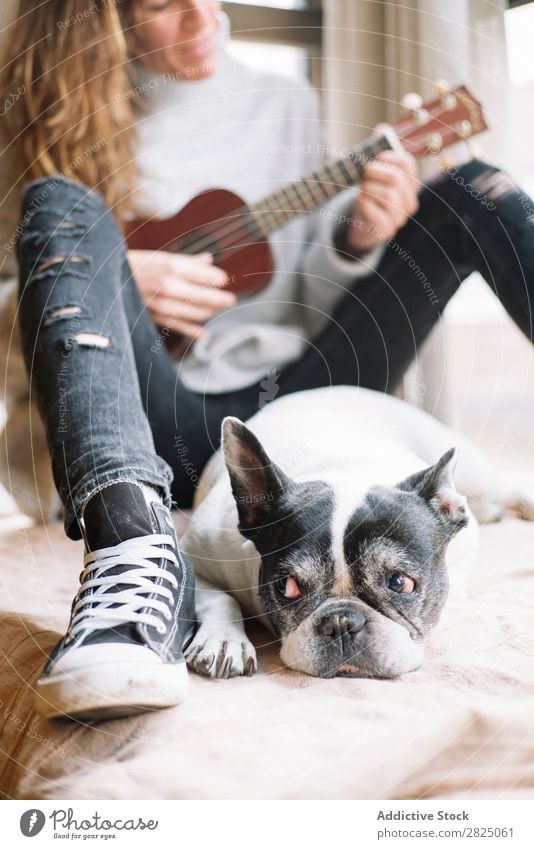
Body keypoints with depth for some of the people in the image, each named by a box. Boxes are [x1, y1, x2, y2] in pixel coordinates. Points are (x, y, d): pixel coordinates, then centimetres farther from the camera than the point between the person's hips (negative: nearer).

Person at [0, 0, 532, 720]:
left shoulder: (284, 105, 18)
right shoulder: (58, 125, 10)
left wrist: (355, 240, -3)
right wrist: (116, 284, -13)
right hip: (159, 432, -2)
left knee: (468, 190, -4)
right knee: (62, 206, -26)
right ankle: (135, 550, -51)